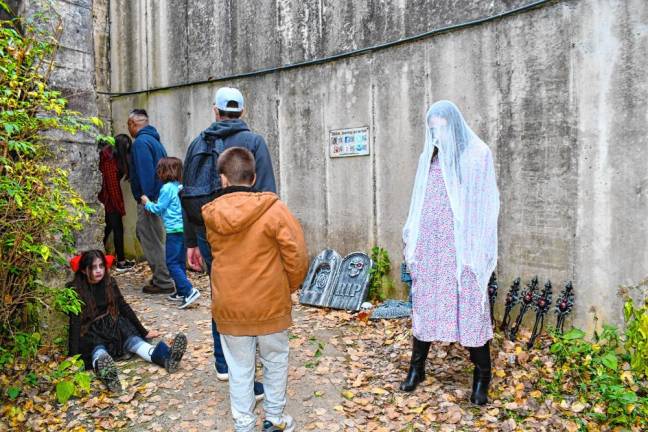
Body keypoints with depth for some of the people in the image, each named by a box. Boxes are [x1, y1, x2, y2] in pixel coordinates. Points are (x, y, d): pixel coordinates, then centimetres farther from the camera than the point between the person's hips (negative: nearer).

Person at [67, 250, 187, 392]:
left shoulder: (109, 283, 2)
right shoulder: (75, 289, -10)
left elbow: (124, 308, 7)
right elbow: (74, 321, -16)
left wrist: (144, 332, 8)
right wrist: (73, 355, -25)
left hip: (111, 327, 3)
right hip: (89, 335, -3)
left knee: (132, 339, -25)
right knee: (98, 350, -34)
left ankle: (165, 357, -53)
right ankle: (105, 371, -70)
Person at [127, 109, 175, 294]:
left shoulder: (141, 142, -13)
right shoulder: (154, 140, 17)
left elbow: (146, 173, -22)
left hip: (149, 200, -10)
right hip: (158, 196, 10)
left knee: (152, 240, -3)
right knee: (143, 232, 19)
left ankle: (164, 282, 4)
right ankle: (160, 276, 25)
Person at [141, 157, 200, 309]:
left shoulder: (167, 188, -11)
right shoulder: (180, 187, 11)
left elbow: (159, 209, -6)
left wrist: (147, 203, 12)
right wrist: (151, 204, 24)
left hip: (174, 230, -8)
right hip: (184, 228, 8)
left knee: (172, 263, -5)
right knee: (180, 262, 14)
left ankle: (189, 290, -13)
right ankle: (181, 291, 20)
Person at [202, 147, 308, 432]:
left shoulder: (211, 215, -5)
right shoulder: (273, 209, -15)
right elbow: (297, 256, -14)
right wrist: (290, 286, 2)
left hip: (229, 307, 2)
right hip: (270, 304, -2)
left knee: (239, 370, 15)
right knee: (275, 362, 18)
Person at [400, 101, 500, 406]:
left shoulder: (477, 154, 0)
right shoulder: (429, 157, 14)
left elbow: (486, 205, -3)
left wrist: (480, 249, -9)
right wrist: (411, 238, 12)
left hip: (461, 246, -4)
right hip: (429, 245, 4)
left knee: (469, 306, 0)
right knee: (424, 303, 8)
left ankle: (482, 377, 14)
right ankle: (417, 367, 22)